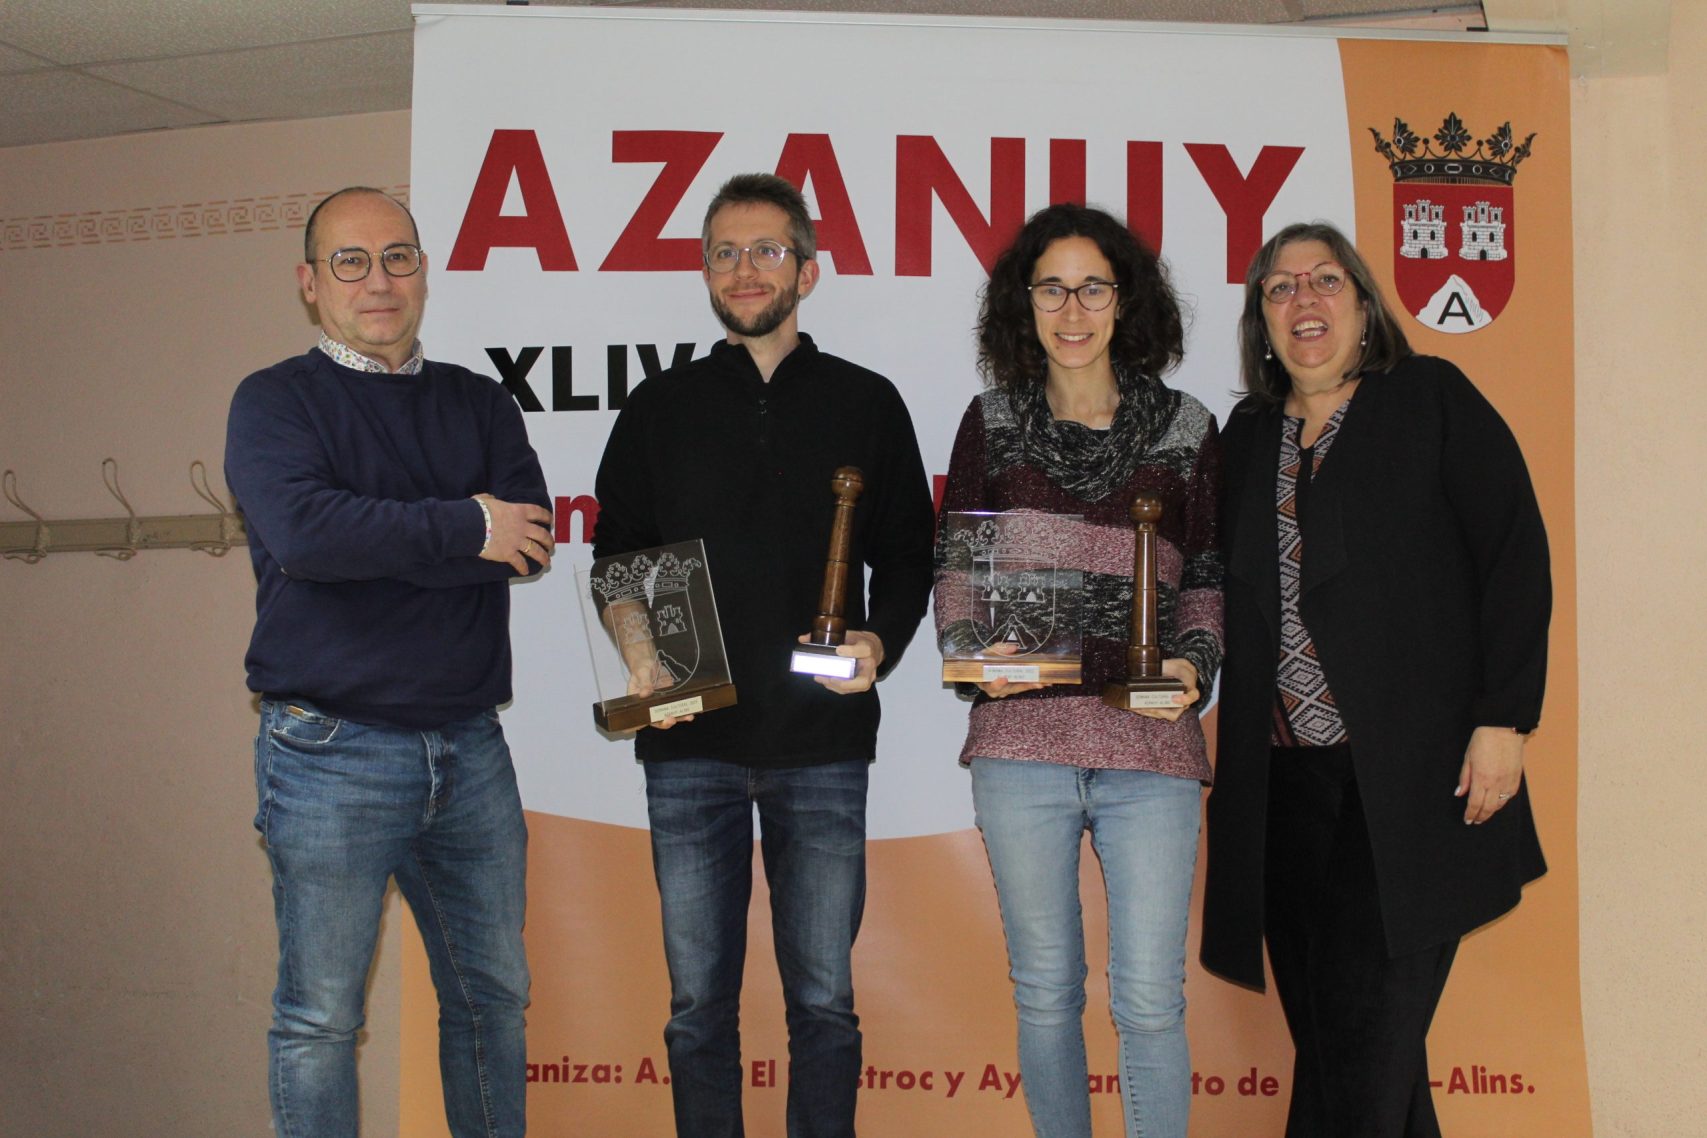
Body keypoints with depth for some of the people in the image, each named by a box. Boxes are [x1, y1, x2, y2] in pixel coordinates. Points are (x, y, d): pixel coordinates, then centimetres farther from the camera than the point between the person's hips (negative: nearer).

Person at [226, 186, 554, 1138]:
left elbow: (531, 540, -5)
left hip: (468, 746, 4)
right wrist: (467, 528, -13)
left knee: (494, 995, 13)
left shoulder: (480, 405, 12)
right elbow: (304, 532, -20)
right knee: (321, 1018, 4)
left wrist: (377, 543, -14)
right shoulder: (276, 402, 0)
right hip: (331, 756, -4)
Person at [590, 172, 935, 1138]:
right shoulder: (660, 408, 11)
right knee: (699, 1001, 6)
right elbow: (614, 563, 12)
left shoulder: (867, 403, 9)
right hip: (691, 740, 1)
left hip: (822, 742, -1)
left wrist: (880, 643, -9)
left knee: (823, 1000, 4)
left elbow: (906, 557, 10)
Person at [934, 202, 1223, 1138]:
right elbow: (952, 566, 12)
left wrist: (1195, 663, -6)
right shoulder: (993, 423, 10)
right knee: (1044, 989, 11)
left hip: (1148, 744, -1)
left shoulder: (1186, 430, 8)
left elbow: (1208, 579, 12)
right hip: (1022, 735, 1)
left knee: (1150, 999, -1)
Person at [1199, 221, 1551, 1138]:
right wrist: (1231, 749, 9)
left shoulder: (1431, 400, 3)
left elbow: (1516, 555, -3)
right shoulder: (1248, 438, 15)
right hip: (1287, 778, 5)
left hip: (1413, 777, -4)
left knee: (1367, 1030, -8)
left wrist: (1502, 717, -10)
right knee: (1323, 1024, 7)